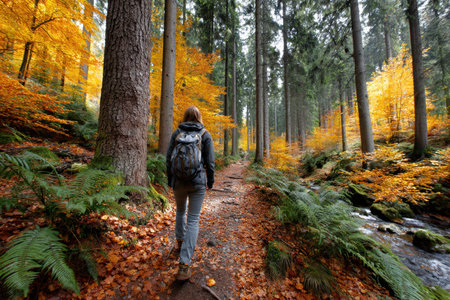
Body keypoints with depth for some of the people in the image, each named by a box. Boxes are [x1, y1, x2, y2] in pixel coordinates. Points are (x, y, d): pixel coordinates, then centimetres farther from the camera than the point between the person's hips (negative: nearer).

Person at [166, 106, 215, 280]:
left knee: (180, 211, 28)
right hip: (198, 182, -2)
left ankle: (180, 242, 47)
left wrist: (170, 180, 14)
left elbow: (168, 159, 3)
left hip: (178, 181, 3)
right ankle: (184, 264, 7)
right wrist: (210, 182, 7)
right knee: (193, 220, 7)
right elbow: (210, 162, -5)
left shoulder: (177, 133, 2)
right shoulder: (205, 135, -3)